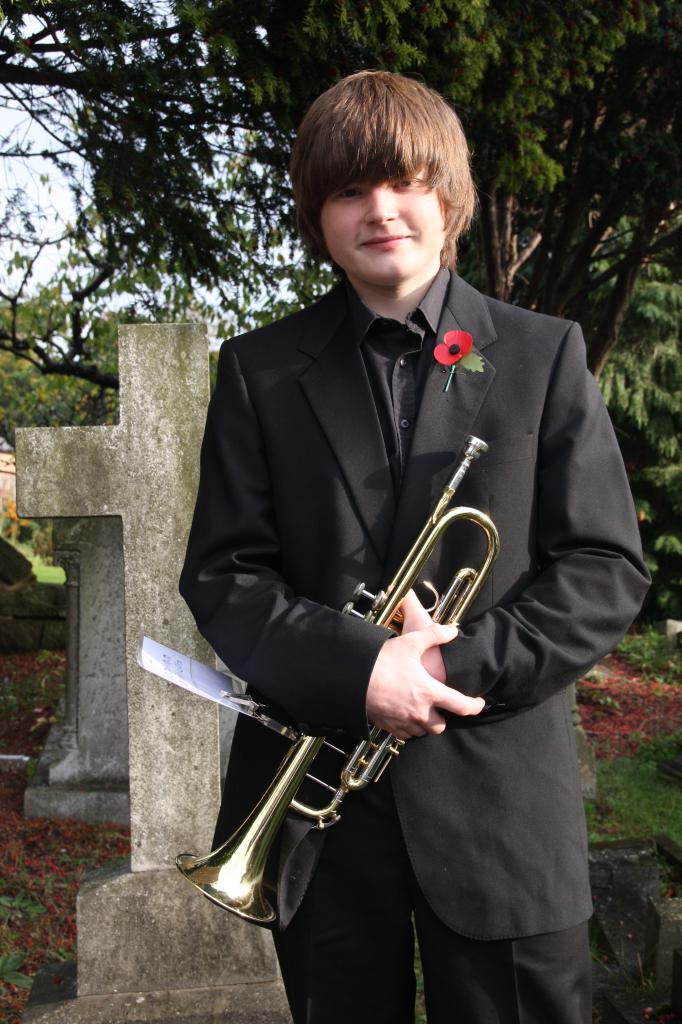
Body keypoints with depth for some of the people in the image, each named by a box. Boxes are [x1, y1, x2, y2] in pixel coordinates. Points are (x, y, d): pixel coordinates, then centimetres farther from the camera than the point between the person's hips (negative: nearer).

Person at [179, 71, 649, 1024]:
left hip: (497, 800, 0)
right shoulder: (261, 371, 5)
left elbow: (607, 570, -1)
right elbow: (222, 574, 0)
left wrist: (460, 665, -15)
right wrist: (358, 670, -17)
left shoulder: (544, 354, 3)